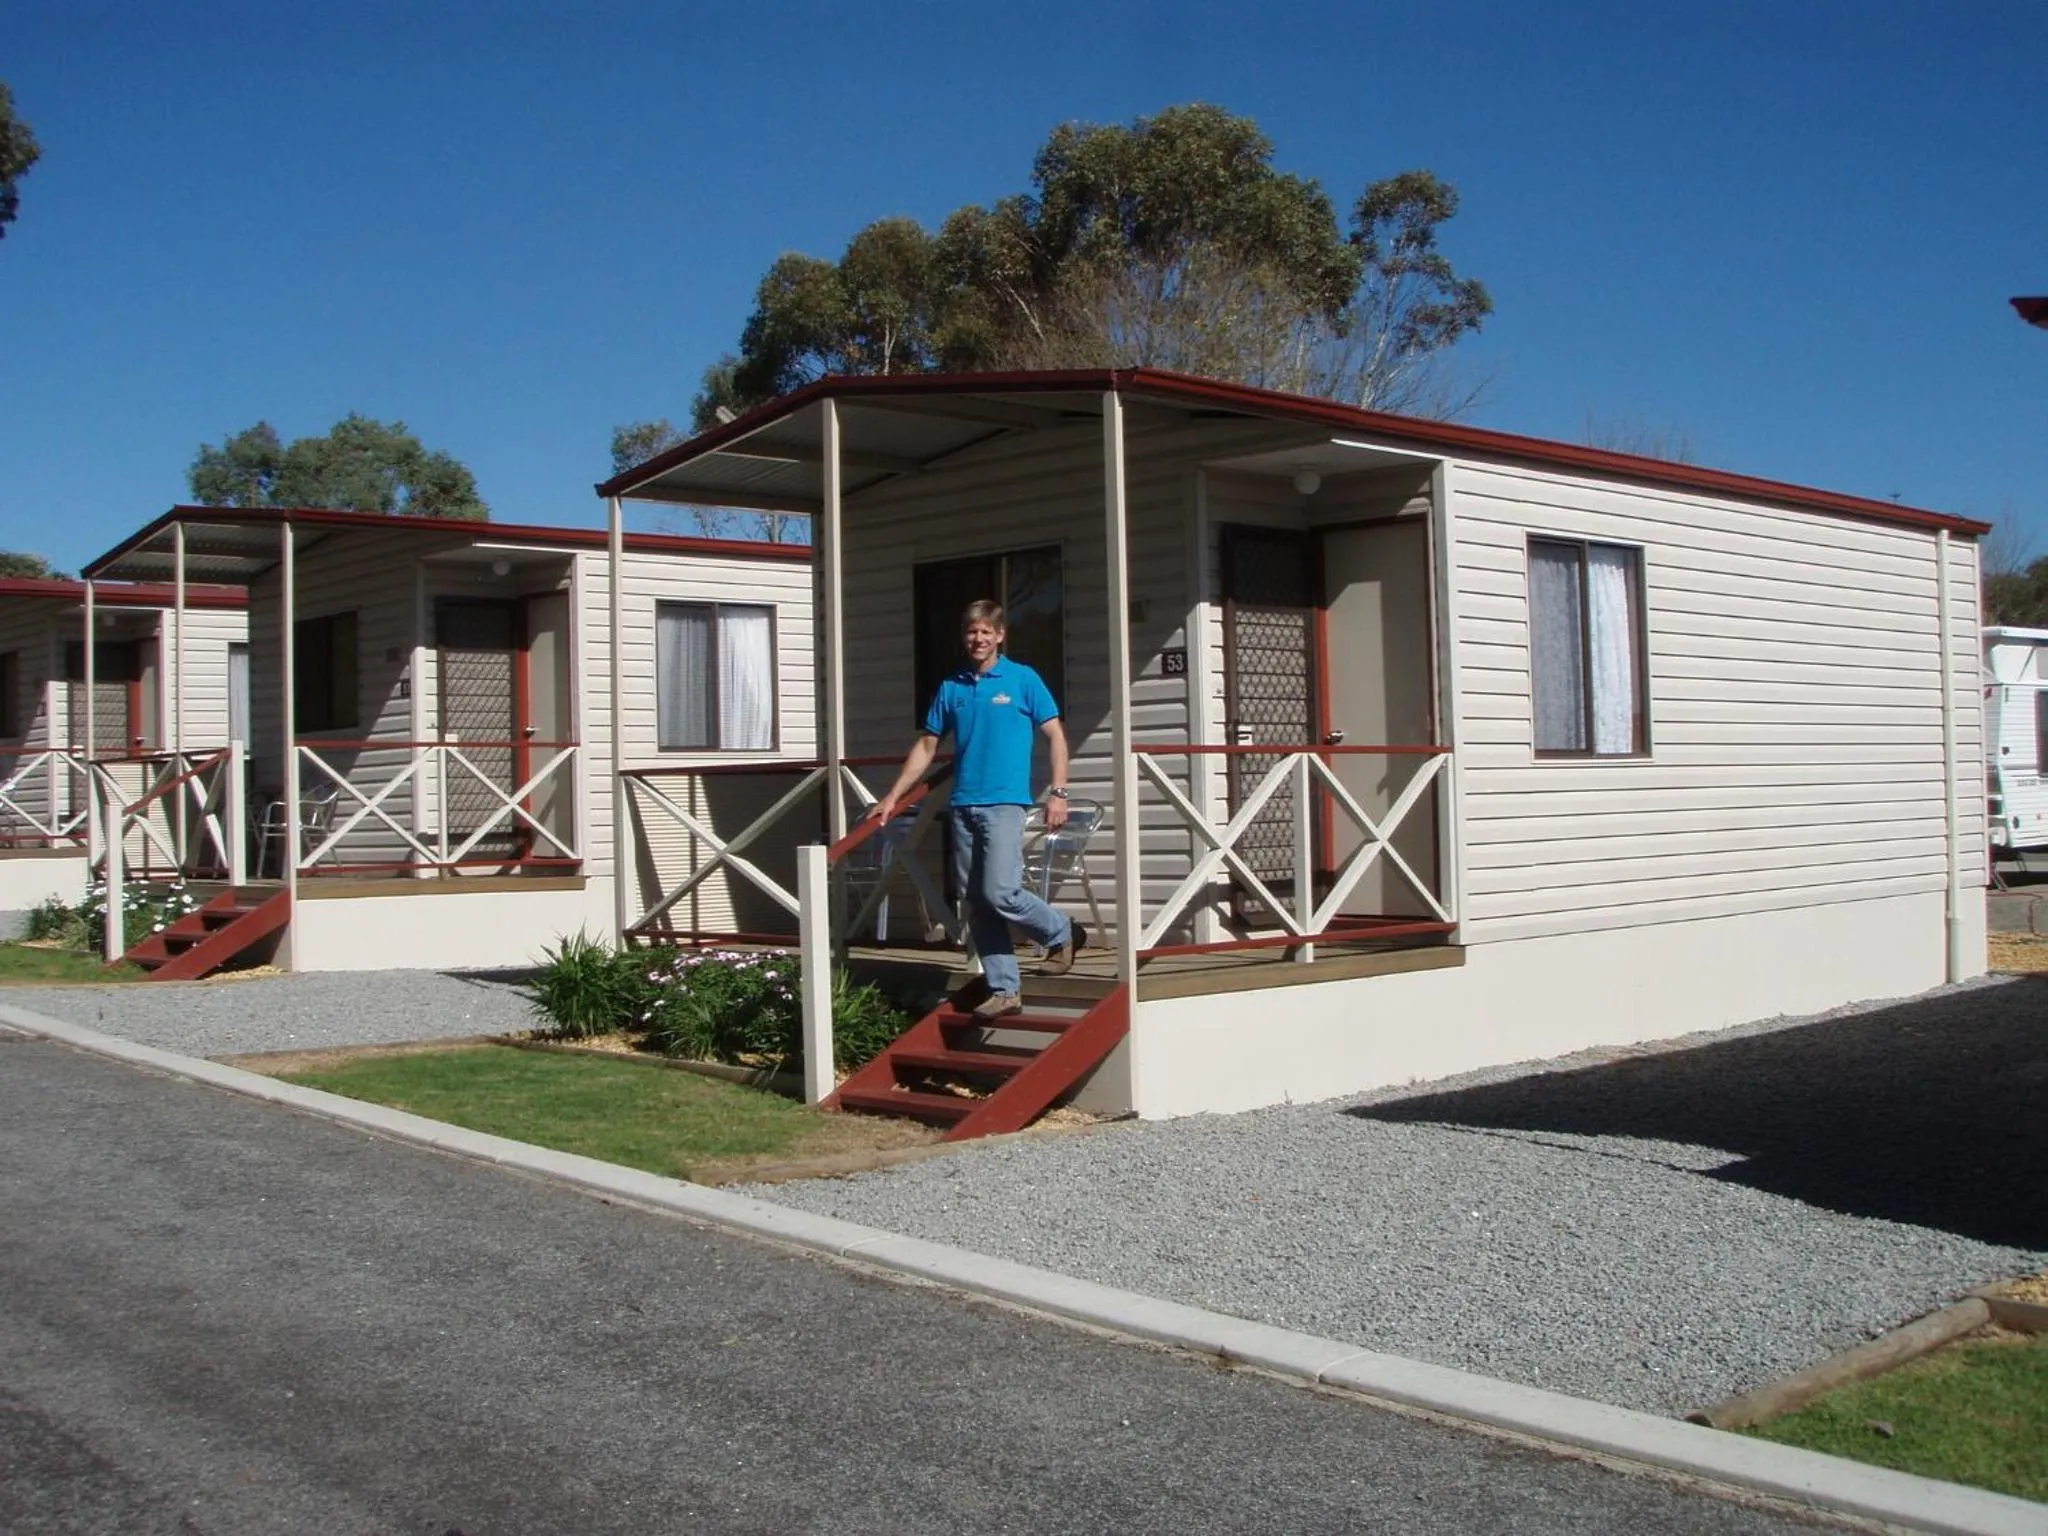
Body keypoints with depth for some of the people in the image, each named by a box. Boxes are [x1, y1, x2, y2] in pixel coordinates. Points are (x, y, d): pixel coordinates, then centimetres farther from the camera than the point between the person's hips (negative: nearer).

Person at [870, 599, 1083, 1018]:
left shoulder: (1023, 679, 1)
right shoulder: (951, 688, 12)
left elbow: (1055, 735, 1)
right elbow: (926, 746, 17)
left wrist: (1057, 793, -8)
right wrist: (892, 797, 13)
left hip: (1004, 802, -5)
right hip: (963, 806, 5)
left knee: (1000, 893, -15)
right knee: (975, 902, 3)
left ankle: (1061, 932, 12)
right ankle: (1005, 990, 10)